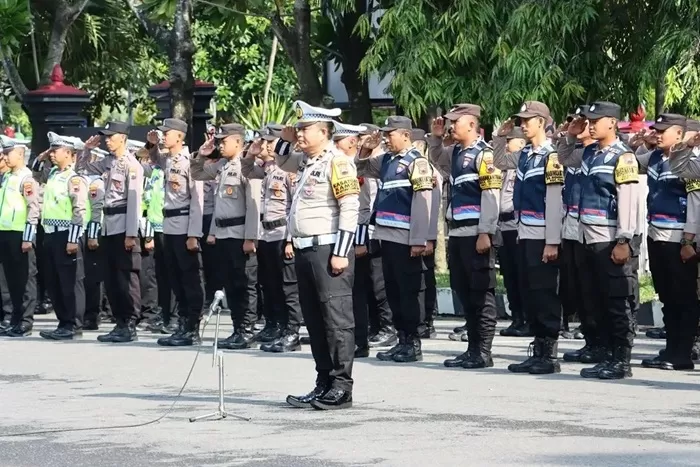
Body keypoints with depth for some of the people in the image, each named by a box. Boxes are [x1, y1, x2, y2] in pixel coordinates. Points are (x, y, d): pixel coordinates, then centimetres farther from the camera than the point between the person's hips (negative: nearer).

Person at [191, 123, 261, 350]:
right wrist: (201, 156, 11)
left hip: (241, 234, -8)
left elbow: (253, 204, -16)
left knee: (245, 285, -2)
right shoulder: (222, 165, 12)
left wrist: (250, 237, -19)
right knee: (229, 285, 10)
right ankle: (237, 330, 16)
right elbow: (197, 175, 29)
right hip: (222, 233, 8)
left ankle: (246, 332, 1)